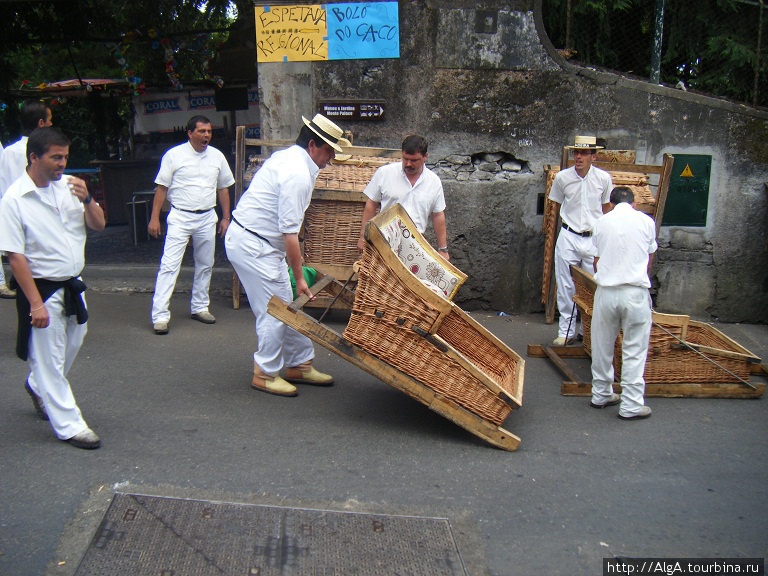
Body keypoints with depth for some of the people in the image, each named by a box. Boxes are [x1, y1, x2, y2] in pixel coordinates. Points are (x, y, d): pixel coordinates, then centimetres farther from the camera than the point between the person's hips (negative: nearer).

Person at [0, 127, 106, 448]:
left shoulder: (68, 186, -1)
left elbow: (99, 225, 4)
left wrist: (87, 200, -17)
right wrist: (36, 303, -18)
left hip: (73, 284, 7)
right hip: (41, 289, -6)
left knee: (72, 344, 22)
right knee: (49, 359, 6)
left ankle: (39, 388, 49)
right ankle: (69, 426, 17)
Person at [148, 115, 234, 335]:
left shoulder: (217, 156, 7)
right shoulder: (174, 155, -4)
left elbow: (223, 189, 14)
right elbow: (162, 188, -2)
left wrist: (225, 218, 10)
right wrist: (154, 218, -6)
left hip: (207, 218, 4)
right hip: (180, 217, -4)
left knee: (205, 265, 13)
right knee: (169, 265, -9)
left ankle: (200, 307, 28)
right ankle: (160, 315, -7)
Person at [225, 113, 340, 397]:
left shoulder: (289, 156, 10)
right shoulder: (298, 175, -22)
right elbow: (290, 233, -23)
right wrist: (299, 278, -16)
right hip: (252, 245, -11)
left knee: (285, 306, 14)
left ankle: (299, 365, 23)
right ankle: (265, 374, 12)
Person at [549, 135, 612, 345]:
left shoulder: (603, 178, -3)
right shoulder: (562, 177, -4)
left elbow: (606, 208, 13)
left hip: (594, 239, 0)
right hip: (568, 238, 0)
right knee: (566, 287, 3)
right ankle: (566, 331, 14)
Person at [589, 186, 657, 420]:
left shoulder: (602, 222, 8)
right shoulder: (646, 221, 5)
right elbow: (650, 259, 16)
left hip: (606, 291, 2)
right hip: (635, 292, -2)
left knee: (602, 346, 15)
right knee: (634, 349, 5)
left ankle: (601, 395, 25)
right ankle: (631, 405, 6)